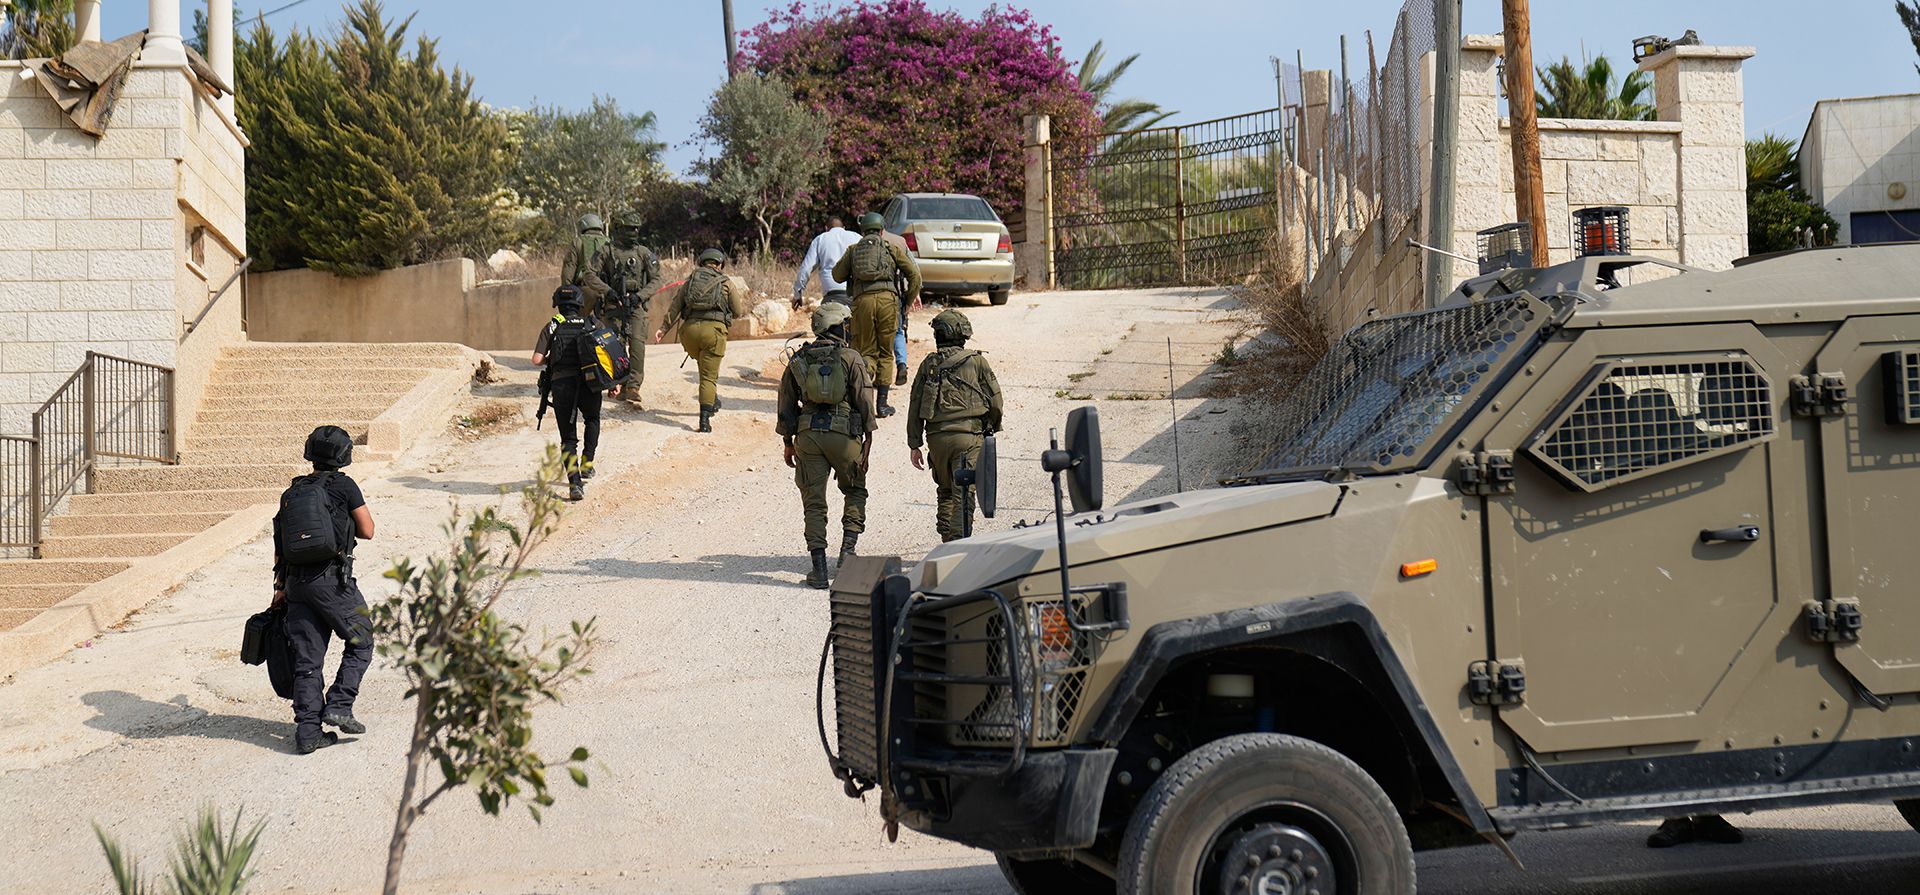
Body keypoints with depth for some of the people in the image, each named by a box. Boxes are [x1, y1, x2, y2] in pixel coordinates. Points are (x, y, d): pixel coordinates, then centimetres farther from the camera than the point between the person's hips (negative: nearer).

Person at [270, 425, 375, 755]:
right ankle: (338, 706, 0)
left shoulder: (292, 492, 14)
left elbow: (280, 544, 15)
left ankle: (308, 732, 5)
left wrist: (280, 587, 20)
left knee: (307, 659, 7)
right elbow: (367, 530, 0)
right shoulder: (343, 486, -3)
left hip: (296, 582, 6)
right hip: (333, 580, -6)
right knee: (361, 641, 12)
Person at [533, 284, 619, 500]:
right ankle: (586, 464, 24)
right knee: (592, 421, 33)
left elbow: (537, 360, 0)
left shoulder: (552, 327, 9)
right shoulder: (593, 324, 13)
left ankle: (575, 483, -11)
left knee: (568, 438, 6)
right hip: (589, 383, 1)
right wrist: (615, 381, 6)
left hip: (561, 384, -1)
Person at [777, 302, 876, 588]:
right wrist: (868, 438, 0)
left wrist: (788, 442, 18)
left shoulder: (798, 360, 8)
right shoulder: (851, 359, -3)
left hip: (808, 435, 2)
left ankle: (819, 569, 1)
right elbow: (865, 401, -6)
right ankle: (848, 550, 4)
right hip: (843, 435, -2)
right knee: (855, 491, 20)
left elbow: (786, 404, 10)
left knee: (814, 501, 5)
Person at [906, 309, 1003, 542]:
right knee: (962, 495, -4)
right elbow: (996, 401, 2)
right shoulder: (976, 361, 1)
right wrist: (991, 429, 20)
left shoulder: (928, 364, 8)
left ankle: (947, 538, 19)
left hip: (936, 437, 3)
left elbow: (915, 407, 8)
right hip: (968, 436, -3)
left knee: (946, 491, 19)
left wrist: (914, 445, 13)